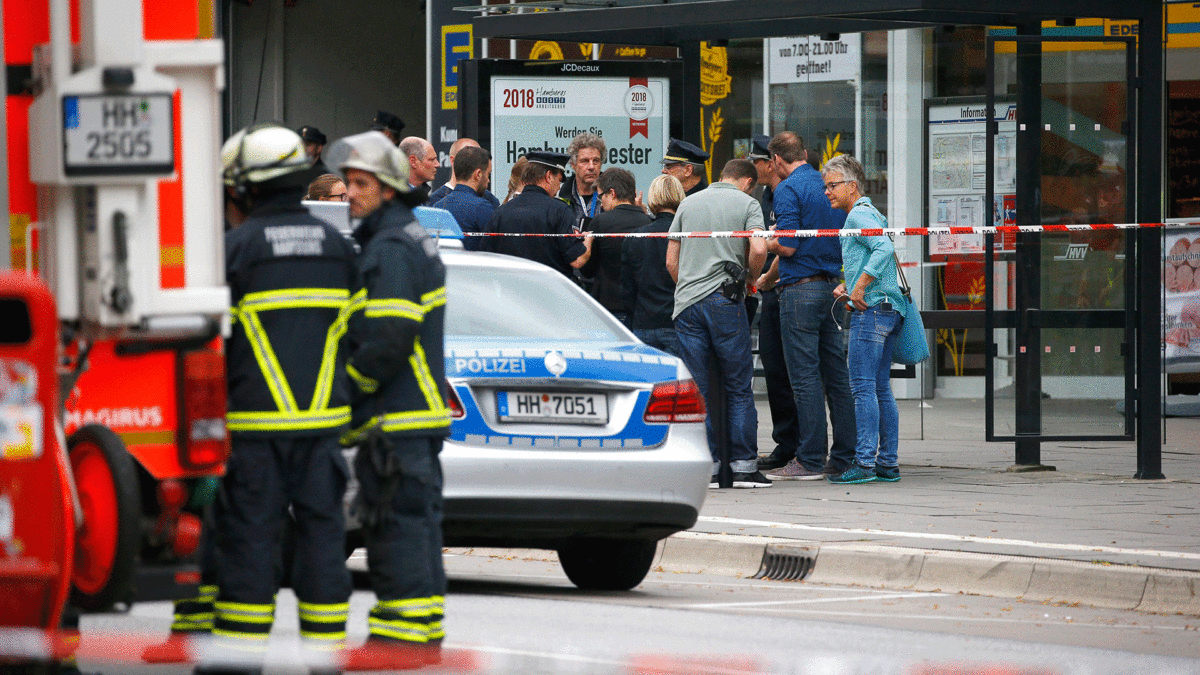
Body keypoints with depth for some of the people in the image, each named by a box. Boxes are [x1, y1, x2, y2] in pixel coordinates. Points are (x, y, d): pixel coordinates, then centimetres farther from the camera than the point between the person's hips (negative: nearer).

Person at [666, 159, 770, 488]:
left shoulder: (689, 203, 16)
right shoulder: (747, 204, 3)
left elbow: (671, 260, 14)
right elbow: (758, 250, -12)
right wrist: (752, 277, 7)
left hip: (686, 301, 3)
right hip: (725, 299, -3)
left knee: (697, 389, 5)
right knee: (738, 387, 4)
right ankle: (744, 467, 2)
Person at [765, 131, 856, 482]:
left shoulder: (788, 189, -10)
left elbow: (788, 246, -18)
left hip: (801, 290, -7)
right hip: (834, 287, 7)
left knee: (805, 376, -5)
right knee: (837, 374, 9)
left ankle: (810, 460, -6)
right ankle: (845, 456, 11)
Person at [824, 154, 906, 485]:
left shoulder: (859, 215, -8)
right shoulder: (872, 214, 22)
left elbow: (884, 248, -23)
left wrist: (859, 288, -20)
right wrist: (848, 285, 17)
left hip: (871, 309, -10)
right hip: (890, 309, 10)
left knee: (863, 387, -9)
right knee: (881, 388, 10)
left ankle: (865, 463, -12)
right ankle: (888, 463, 11)